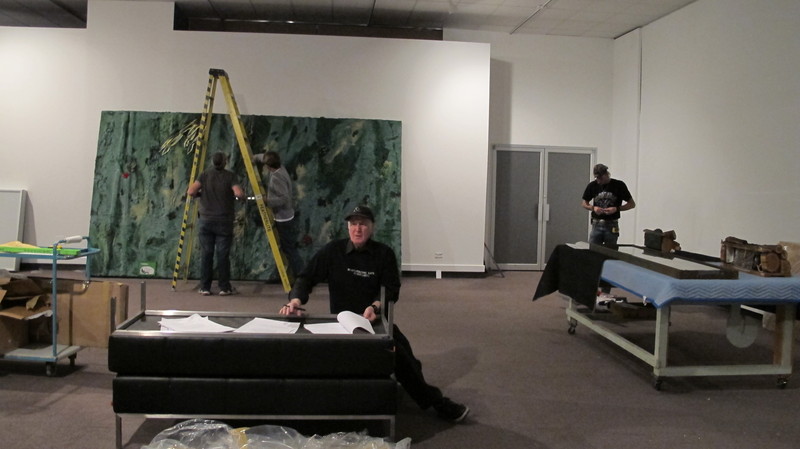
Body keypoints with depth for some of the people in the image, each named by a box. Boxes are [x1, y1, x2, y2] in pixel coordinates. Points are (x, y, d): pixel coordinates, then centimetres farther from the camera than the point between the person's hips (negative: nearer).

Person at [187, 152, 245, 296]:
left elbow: (191, 192, -7)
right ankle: (224, 287, 6)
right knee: (223, 255, 2)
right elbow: (239, 194, -17)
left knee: (206, 254, 6)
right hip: (224, 221, -2)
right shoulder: (230, 176, -5)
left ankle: (205, 287, 8)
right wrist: (239, 193, 5)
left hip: (206, 220, 2)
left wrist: (201, 194, 13)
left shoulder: (205, 175, 2)